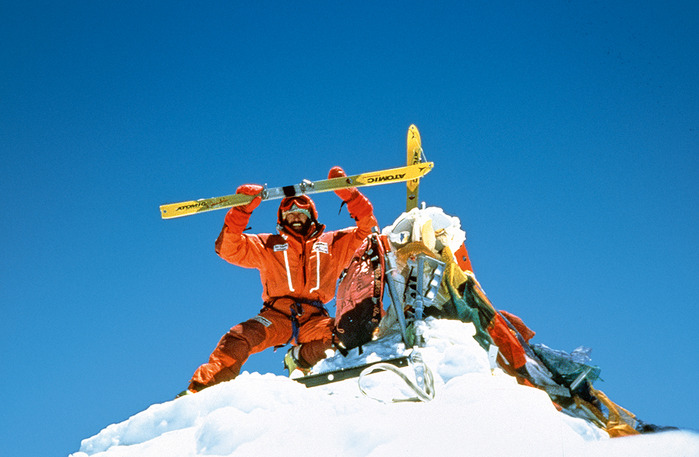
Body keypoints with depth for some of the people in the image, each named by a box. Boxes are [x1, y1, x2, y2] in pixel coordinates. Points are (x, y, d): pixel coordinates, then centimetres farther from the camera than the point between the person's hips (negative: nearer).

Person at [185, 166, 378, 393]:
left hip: (315, 317, 1)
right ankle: (203, 386, -27)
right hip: (277, 315, 0)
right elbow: (228, 248, 11)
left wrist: (347, 192, 6)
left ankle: (298, 360, -6)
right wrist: (241, 210, 0)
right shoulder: (267, 246, 21)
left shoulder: (332, 244, 22)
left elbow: (367, 226, 17)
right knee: (240, 338, -30)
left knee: (333, 336, -33)